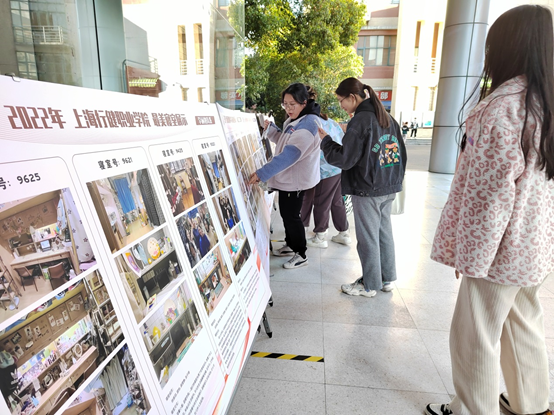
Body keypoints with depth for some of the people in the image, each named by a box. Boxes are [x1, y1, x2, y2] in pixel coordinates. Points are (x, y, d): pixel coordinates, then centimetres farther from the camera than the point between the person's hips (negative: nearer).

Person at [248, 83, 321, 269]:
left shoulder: (307, 124, -23)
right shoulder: (294, 121, 9)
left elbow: (290, 154, -32)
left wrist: (262, 173, -36)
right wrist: (270, 127, 4)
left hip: (296, 179, -10)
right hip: (287, 177, 10)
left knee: (291, 215, 2)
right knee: (286, 212, 20)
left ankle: (301, 254, 19)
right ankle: (290, 244, 40)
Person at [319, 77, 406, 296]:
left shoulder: (360, 121, -16)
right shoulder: (388, 119, 11)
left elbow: (344, 158, -16)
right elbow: (401, 154, 15)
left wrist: (326, 141, -2)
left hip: (367, 190, -8)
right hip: (389, 188, 8)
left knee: (368, 237, 3)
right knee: (384, 232, 17)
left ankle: (370, 285, 17)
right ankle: (387, 278, 30)